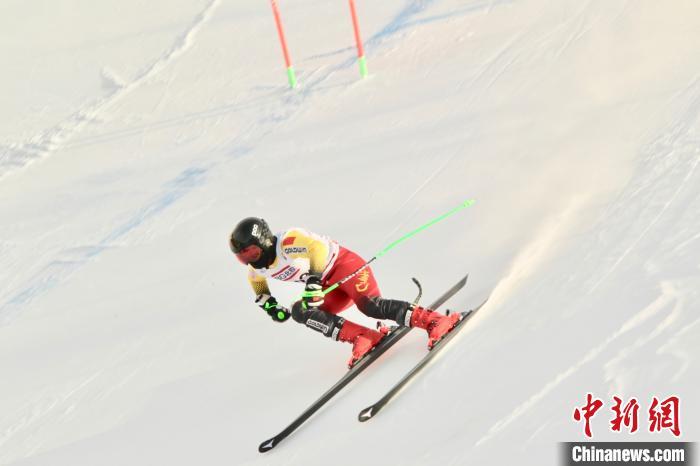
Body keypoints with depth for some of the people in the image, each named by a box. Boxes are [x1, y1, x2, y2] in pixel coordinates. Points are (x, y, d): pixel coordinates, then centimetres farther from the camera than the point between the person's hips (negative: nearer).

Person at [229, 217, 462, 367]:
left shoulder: (287, 242, -22)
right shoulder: (256, 267, 4)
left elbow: (318, 246, -32)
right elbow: (257, 283, 27)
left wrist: (314, 280, -36)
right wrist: (269, 305, 16)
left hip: (343, 263, -8)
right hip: (329, 286, 8)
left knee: (370, 305, -31)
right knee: (300, 311, -15)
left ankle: (433, 320, -32)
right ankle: (364, 337, -23)